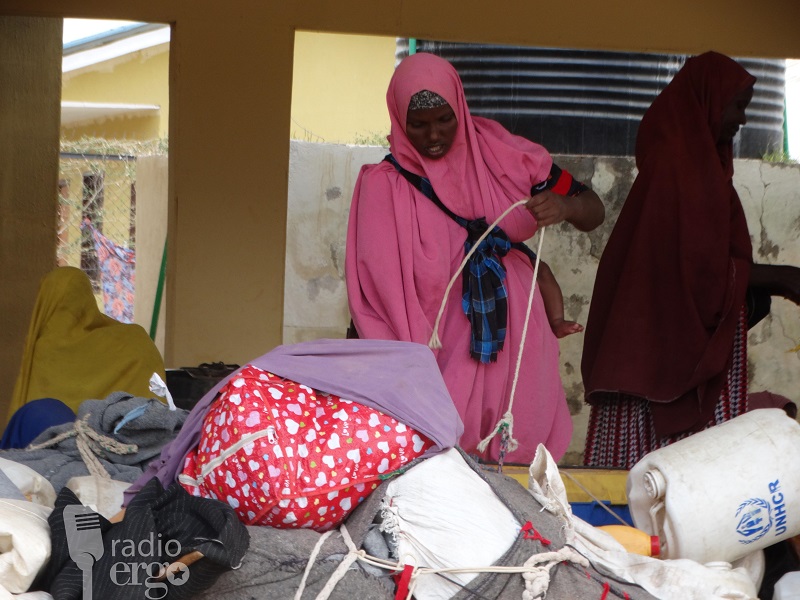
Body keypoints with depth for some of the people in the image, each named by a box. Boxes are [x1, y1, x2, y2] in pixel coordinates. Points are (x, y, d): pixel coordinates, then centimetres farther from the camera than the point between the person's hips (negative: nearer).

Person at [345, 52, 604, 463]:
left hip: (513, 340, 2)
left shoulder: (501, 156, 1)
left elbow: (594, 213, 4)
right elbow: (377, 298, -6)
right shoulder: (383, 186, -4)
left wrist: (565, 206, -19)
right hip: (441, 360, -2)